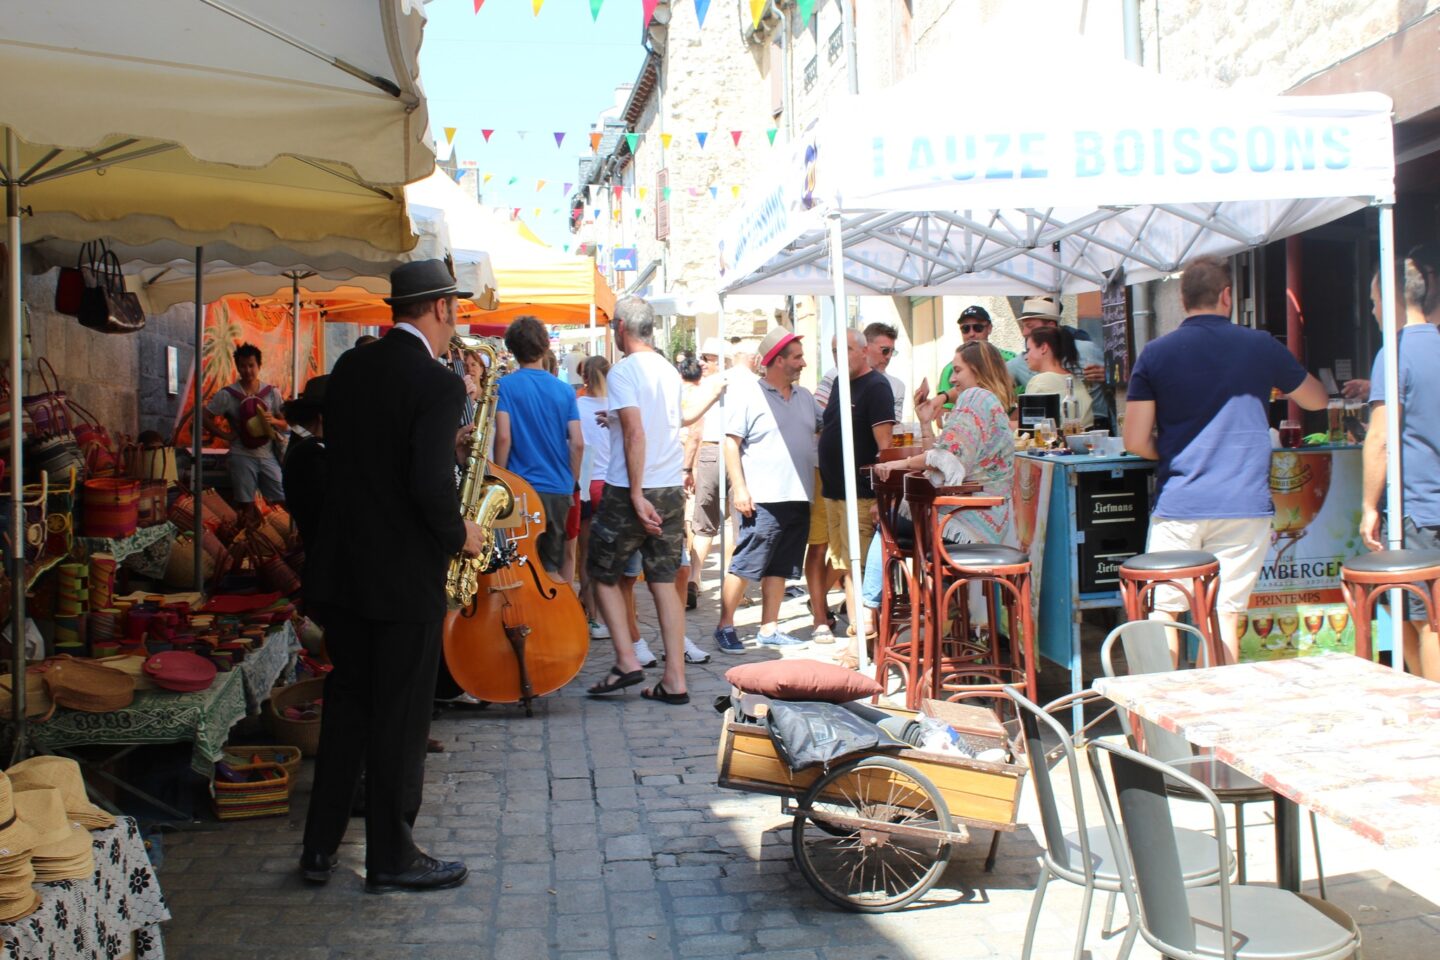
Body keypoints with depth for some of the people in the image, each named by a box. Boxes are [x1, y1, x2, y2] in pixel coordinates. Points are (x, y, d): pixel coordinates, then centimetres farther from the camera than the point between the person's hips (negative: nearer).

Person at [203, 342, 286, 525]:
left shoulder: (272, 393, 5)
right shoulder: (227, 394, -2)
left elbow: (285, 425, 11)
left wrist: (273, 421, -11)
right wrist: (227, 435, -6)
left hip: (268, 455, 2)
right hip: (242, 457, -2)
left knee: (282, 503, -1)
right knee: (247, 507, 1)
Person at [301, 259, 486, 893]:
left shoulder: (349, 368, 6)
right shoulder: (438, 385, -16)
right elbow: (430, 487, -24)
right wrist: (459, 535, -6)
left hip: (339, 568, 7)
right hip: (405, 578, -7)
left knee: (345, 703, 18)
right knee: (400, 717, 5)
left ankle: (320, 846, 25)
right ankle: (391, 858, 17)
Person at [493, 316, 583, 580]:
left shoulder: (505, 385, -4)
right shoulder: (564, 390, 5)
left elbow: (503, 437, -12)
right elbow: (577, 444, 1)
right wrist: (571, 484, 13)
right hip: (559, 489, 3)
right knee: (552, 570, 11)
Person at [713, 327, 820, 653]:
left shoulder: (804, 397, 14)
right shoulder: (748, 395, -6)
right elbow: (731, 444, -9)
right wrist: (739, 488, -15)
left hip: (798, 499, 7)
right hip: (764, 500, -7)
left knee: (779, 569, 12)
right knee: (743, 566, -4)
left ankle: (769, 629, 19)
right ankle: (725, 627, 5)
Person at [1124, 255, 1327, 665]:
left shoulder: (1155, 354, 1)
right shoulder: (1260, 347, 4)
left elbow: (1136, 441, -2)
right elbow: (1316, 400, 22)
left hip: (1177, 504, 0)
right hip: (1244, 504, 1)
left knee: (1164, 613, 6)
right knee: (1225, 617, 4)